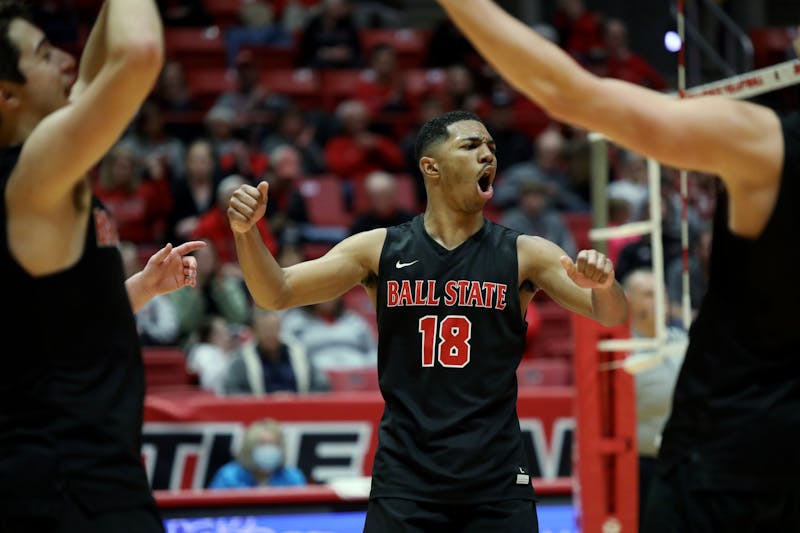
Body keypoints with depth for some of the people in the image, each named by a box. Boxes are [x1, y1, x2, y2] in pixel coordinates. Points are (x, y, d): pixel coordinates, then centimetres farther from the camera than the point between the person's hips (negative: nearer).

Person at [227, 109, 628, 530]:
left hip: (498, 482, 0)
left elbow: (611, 315, -6)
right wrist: (246, 231, -18)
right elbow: (276, 295, 1)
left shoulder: (524, 254, 1)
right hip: (405, 483, 0)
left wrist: (603, 285, -30)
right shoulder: (379, 249, 2)